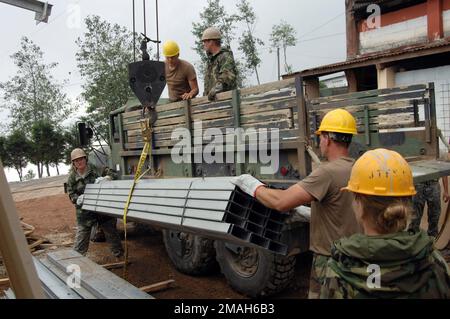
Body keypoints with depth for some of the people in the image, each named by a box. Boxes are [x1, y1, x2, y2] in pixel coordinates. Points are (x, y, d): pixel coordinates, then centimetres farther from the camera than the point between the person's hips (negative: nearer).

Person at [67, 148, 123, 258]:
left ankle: (120, 255, 32)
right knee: (81, 237, 3)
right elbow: (71, 194, 2)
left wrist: (105, 178, -26)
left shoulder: (95, 168, -6)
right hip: (84, 211, 0)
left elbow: (111, 174, -5)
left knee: (111, 232, 15)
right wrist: (78, 199, -20)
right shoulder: (72, 177, -1)